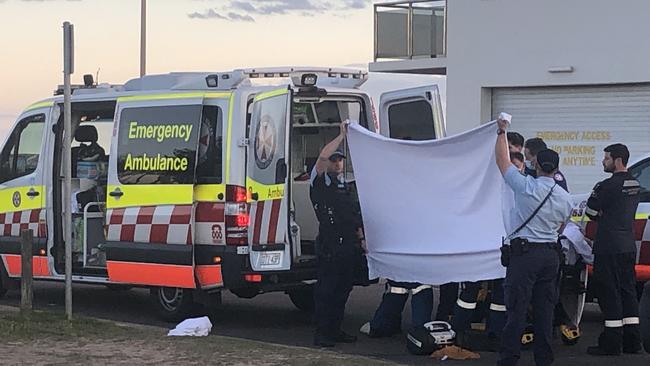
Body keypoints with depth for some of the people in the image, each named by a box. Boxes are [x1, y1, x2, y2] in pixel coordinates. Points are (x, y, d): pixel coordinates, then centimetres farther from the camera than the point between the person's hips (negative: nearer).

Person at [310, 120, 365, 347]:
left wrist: (361, 238, 18)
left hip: (348, 245, 8)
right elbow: (322, 157, -20)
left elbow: (355, 216, 29)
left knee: (343, 288, 11)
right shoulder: (320, 182, 0)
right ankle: (321, 333, -6)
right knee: (326, 288, -7)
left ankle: (335, 330, 18)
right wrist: (342, 135, -15)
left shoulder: (344, 186, 24)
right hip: (330, 245, -8)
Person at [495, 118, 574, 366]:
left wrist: (501, 132, 13)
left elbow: (502, 161, 1)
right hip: (551, 254, 5)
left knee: (517, 308, -4)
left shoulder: (525, 187, -10)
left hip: (524, 253, -5)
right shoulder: (565, 198, 5)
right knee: (545, 309, 10)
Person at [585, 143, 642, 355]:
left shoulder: (608, 186, -15)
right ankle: (632, 342, 15)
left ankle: (611, 343, -3)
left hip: (609, 248, -8)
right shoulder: (635, 185, 12)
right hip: (629, 247, 8)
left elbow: (590, 212, -7)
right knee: (627, 291, 12)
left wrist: (599, 215, 13)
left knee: (609, 292, -4)